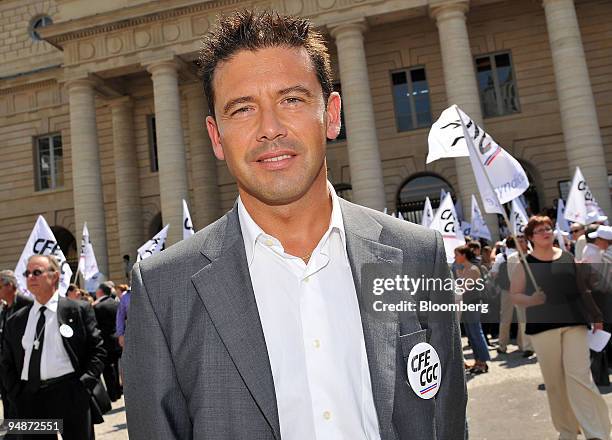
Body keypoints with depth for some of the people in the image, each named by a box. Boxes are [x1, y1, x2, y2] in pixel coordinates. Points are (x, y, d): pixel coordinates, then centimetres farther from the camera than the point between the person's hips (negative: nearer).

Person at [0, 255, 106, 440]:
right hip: (29, 399, 3)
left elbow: (97, 350, -1)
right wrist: (16, 394, 3)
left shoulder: (78, 311, 0)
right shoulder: (15, 321, 11)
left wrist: (84, 385, -10)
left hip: (70, 395, -3)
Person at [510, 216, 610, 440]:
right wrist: (531, 300, -19)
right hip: (542, 326, -1)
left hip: (574, 323, 1)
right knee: (554, 380, 6)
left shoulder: (567, 258, 7)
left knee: (579, 376, -7)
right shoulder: (525, 264, 0)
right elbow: (514, 295, 0)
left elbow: (582, 289, 14)